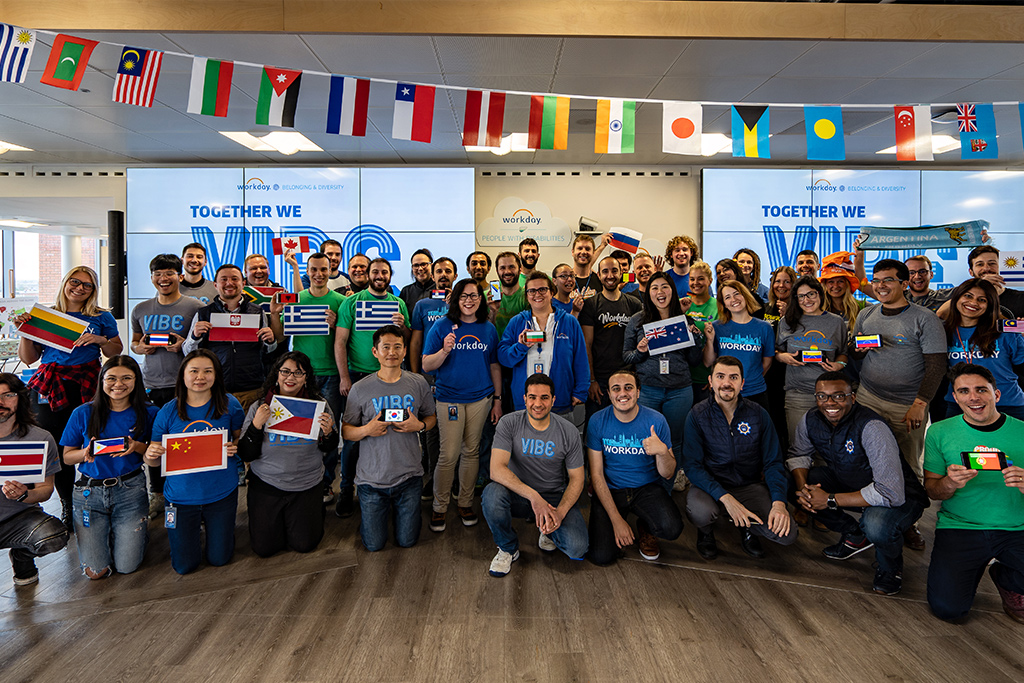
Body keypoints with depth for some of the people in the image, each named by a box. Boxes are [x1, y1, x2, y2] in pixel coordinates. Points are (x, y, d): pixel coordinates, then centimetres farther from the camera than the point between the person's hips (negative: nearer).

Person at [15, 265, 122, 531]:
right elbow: (28, 358, 12)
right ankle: (68, 508, 18)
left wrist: (100, 340, -4)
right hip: (50, 389, 1)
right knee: (57, 450, 2)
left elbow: (116, 352, 14)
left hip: (88, 389, -1)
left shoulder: (101, 318, 9)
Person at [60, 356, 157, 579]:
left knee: (126, 567, -1)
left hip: (130, 491, 0)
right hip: (90, 491, 1)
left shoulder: (148, 413, -4)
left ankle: (139, 530, 31)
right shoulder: (83, 414, -4)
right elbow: (67, 456, 3)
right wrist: (86, 453, -19)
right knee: (96, 571, -1)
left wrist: (137, 447, -18)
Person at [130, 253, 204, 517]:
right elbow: (133, 342, 23)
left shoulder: (195, 307, -2)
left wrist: (185, 344, -17)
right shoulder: (141, 309, 12)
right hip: (151, 385, 4)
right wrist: (140, 347, 0)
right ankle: (157, 495, 23)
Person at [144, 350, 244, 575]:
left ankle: (213, 525, 42)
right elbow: (154, 460, -1)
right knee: (184, 566, 10)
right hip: (181, 495, 0)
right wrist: (150, 456, -24)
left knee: (218, 559, 13)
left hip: (221, 493, 0)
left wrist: (235, 447, -17)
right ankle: (195, 526, 38)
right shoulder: (168, 411, -8)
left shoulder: (229, 404, -8)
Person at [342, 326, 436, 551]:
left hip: (409, 476, 1)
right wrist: (366, 430, -20)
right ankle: (373, 512, 37)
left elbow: (431, 417, 12)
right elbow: (345, 431, 1)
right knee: (374, 545, 7)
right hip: (372, 478, -1)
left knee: (406, 541, 9)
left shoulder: (418, 384, 0)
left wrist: (420, 425, -10)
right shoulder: (360, 389, -5)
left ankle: (400, 508, 39)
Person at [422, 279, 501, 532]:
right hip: (449, 398, -3)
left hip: (480, 398, 3)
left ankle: (465, 503, 23)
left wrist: (497, 400, 10)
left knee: (471, 452, 9)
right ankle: (439, 507, 11)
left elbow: (494, 366, 13)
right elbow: (426, 366, -4)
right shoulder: (442, 326, -2)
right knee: (449, 455, -4)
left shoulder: (488, 328, 8)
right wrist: (444, 351, -22)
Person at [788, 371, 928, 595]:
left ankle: (890, 567, 2)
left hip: (899, 497, -6)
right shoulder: (811, 420, -11)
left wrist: (831, 500, -31)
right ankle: (854, 536, 11)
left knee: (876, 526, -38)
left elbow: (891, 493, -35)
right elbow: (798, 455, 6)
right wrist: (802, 488, -18)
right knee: (794, 483, -10)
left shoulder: (871, 427, -31)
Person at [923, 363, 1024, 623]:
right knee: (947, 608, -16)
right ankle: (976, 568, 19)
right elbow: (931, 490, 4)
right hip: (959, 527, -1)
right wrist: (949, 484, -19)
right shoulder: (939, 433, 0)